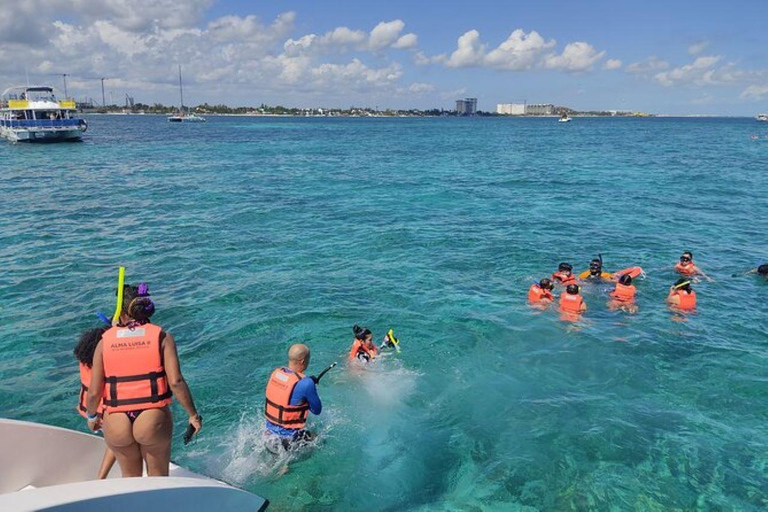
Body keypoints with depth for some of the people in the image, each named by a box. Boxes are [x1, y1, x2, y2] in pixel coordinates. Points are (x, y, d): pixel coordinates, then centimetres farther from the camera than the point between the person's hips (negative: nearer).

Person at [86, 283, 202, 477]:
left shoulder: (105, 341, 1)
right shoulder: (162, 337, -4)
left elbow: (94, 392, 0)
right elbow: (176, 382, -13)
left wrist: (91, 416, 19)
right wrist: (193, 414, -3)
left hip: (116, 425, 2)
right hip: (153, 420, -2)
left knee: (130, 476, 27)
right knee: (158, 476, 21)